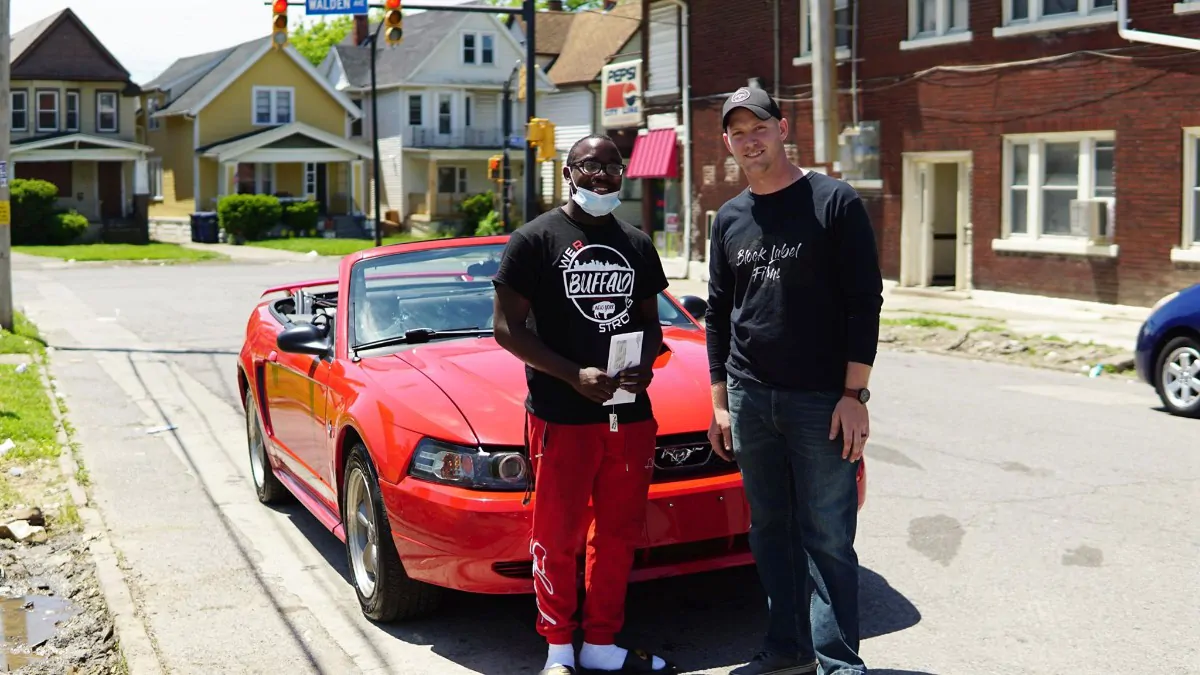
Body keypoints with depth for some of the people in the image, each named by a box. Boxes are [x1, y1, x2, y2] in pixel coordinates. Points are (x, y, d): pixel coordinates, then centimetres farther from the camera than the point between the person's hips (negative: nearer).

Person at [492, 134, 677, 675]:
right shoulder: (535, 240, -4)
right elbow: (507, 329, -7)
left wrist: (646, 364, -3)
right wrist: (574, 376, -17)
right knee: (557, 537, 3)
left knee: (620, 533, 11)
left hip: (630, 414, 5)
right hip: (561, 417, -5)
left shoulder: (637, 245, 12)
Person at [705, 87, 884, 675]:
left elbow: (864, 303, -6)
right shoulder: (730, 218, 12)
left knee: (827, 535, -2)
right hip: (749, 400, 5)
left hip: (821, 401, -5)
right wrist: (720, 400, 12)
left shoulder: (835, 203, -3)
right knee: (771, 530, 12)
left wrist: (854, 394, -12)